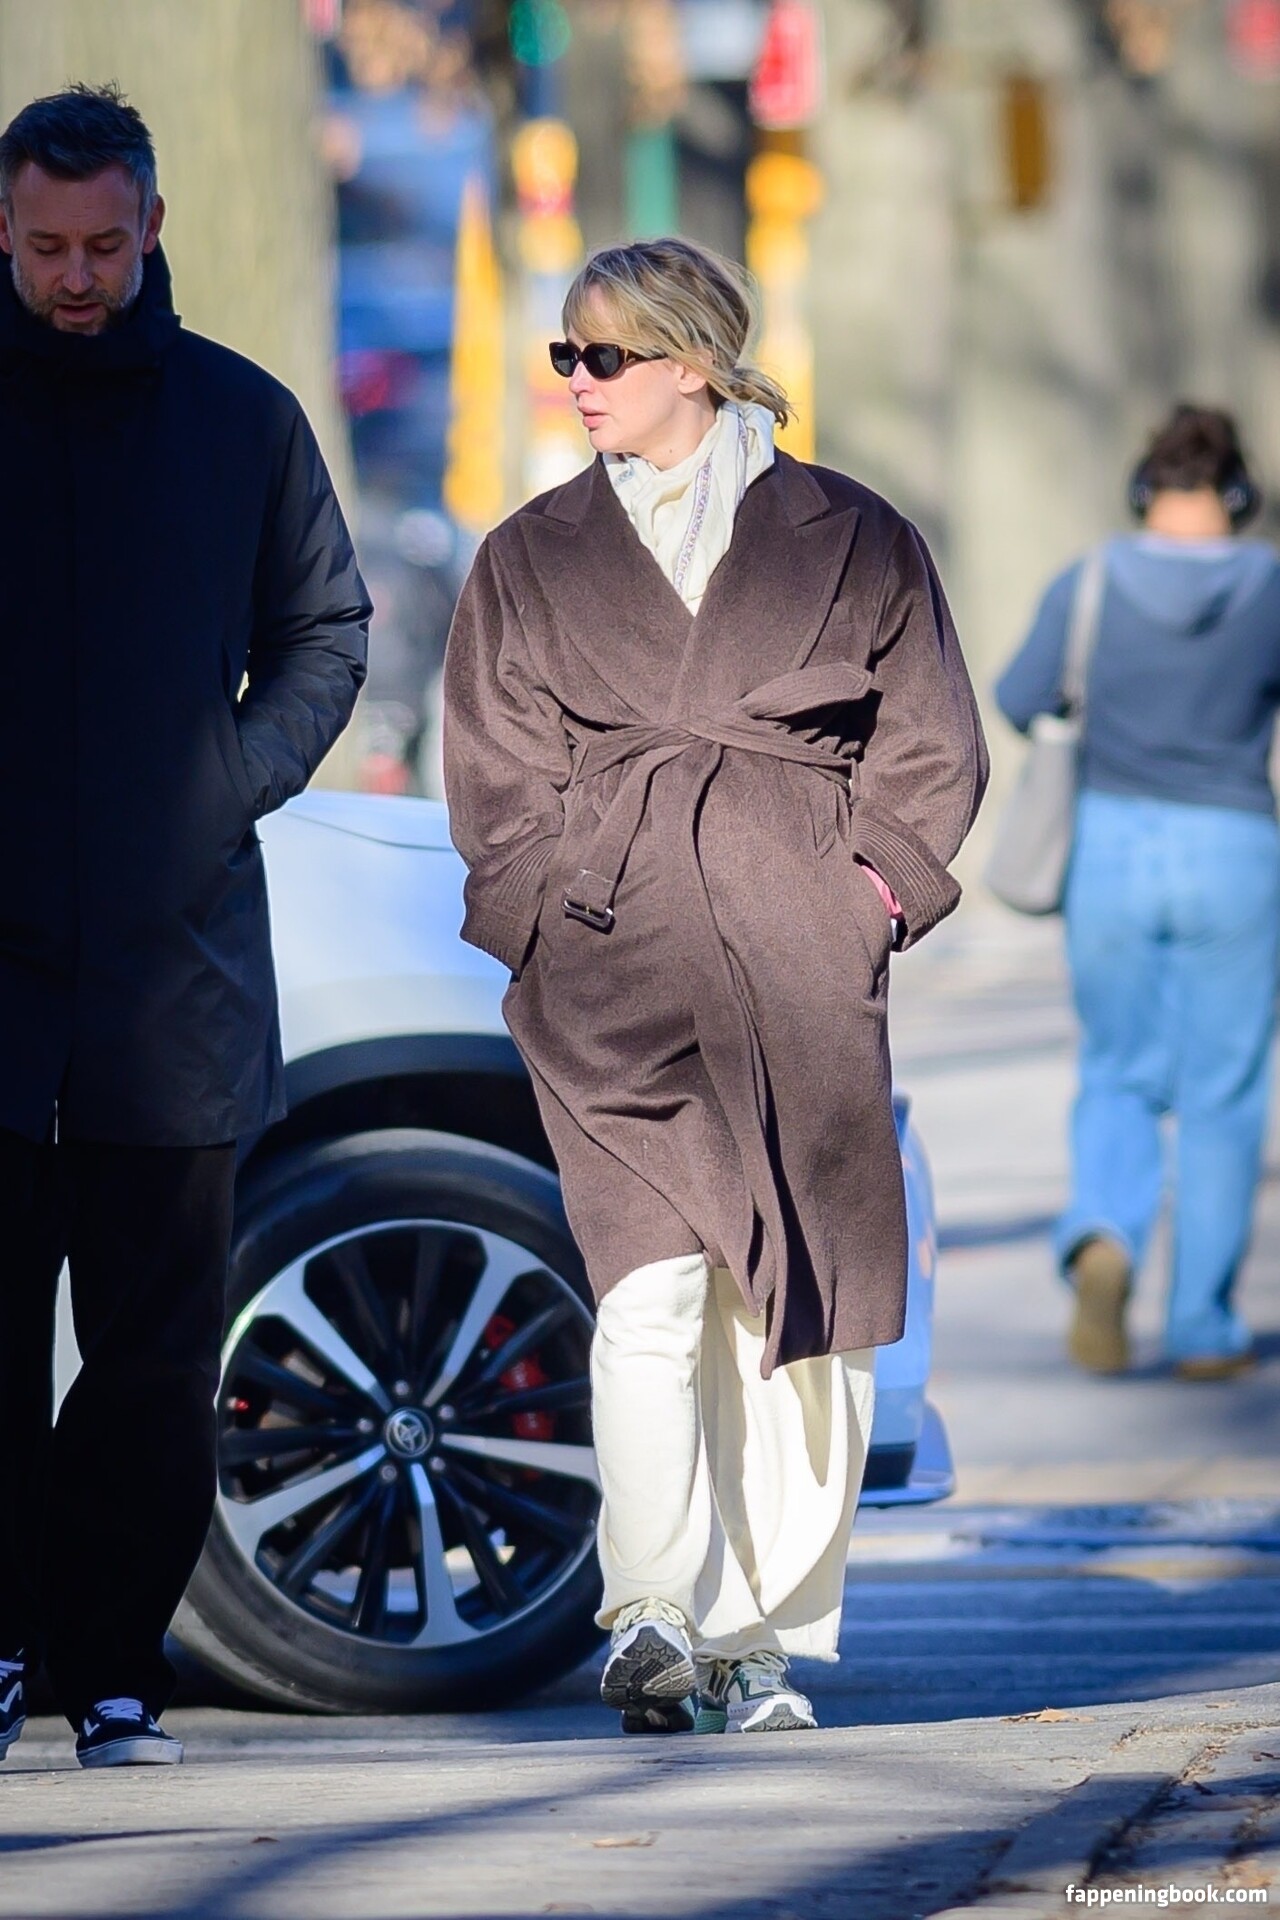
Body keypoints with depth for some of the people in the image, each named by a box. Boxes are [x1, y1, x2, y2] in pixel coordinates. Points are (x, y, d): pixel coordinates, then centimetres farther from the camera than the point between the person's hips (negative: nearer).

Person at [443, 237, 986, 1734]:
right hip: (610, 963, 0)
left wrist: (870, 888, -2)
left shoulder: (849, 541, 10)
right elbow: (493, 774, 15)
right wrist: (558, 911, 0)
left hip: (801, 962, 0)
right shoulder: (532, 560, 15)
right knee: (652, 1285, -16)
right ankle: (653, 1619, -24)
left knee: (795, 1306, -1)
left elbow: (929, 749, 11)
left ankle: (763, 1642, 4)